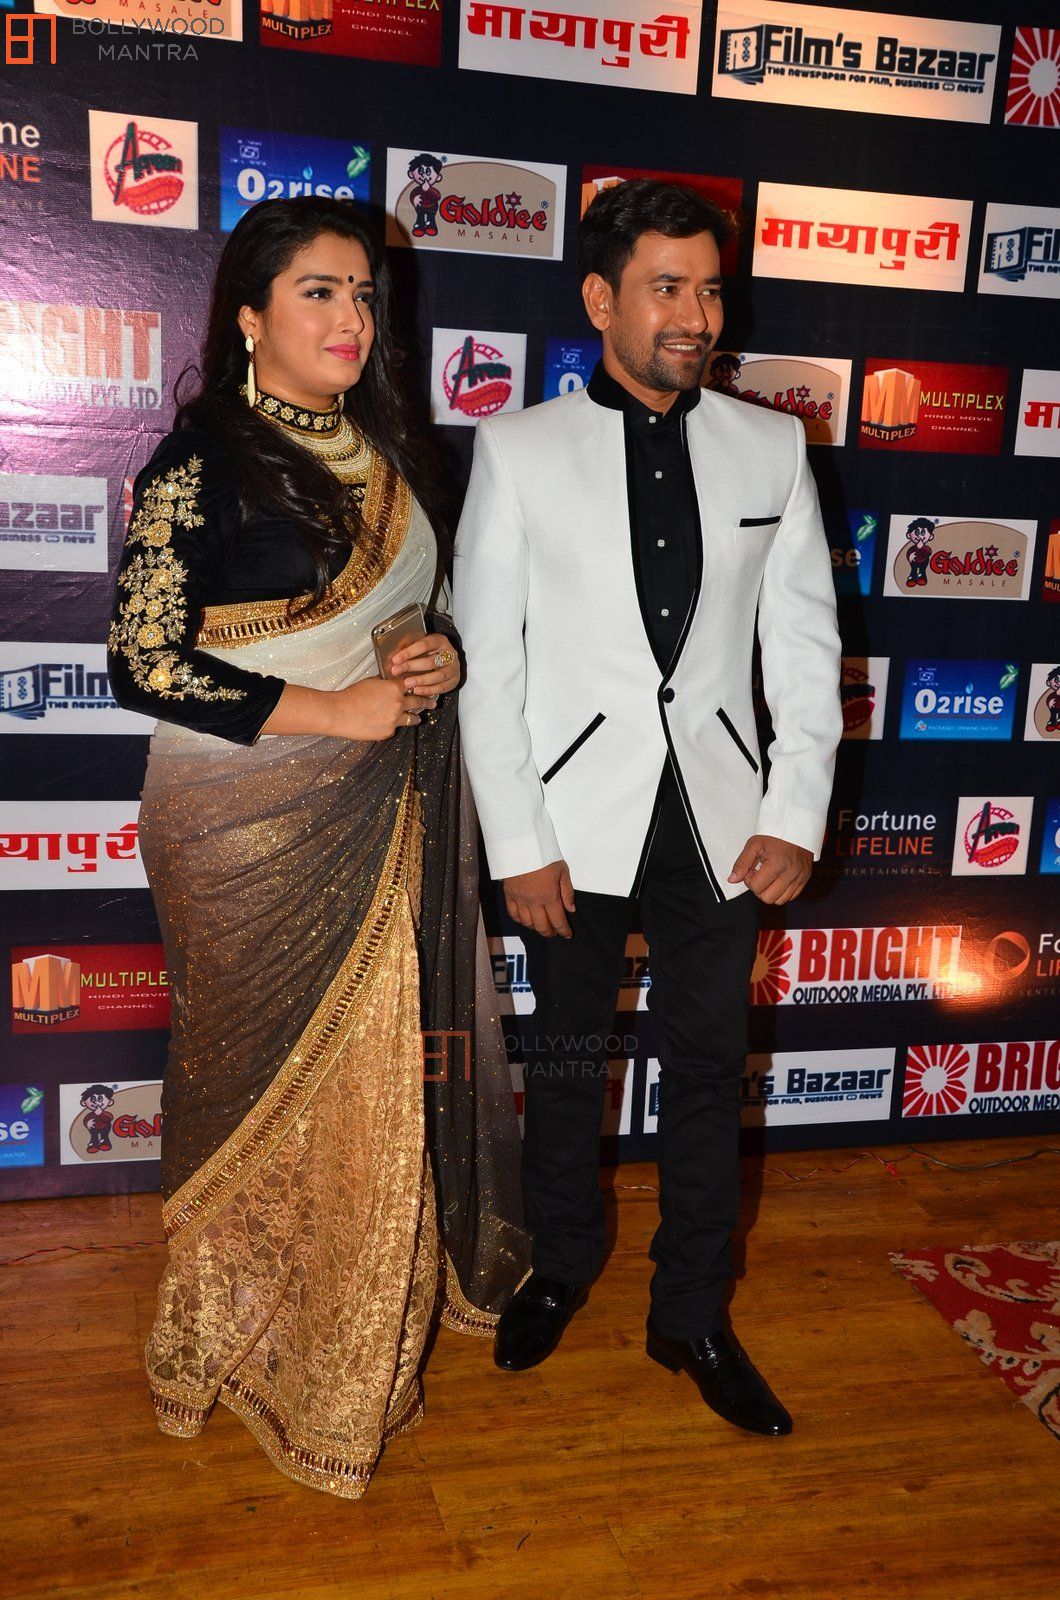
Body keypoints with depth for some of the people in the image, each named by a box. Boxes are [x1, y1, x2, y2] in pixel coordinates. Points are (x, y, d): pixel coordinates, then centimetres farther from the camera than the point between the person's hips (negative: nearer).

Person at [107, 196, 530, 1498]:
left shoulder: (385, 450, 10)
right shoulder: (202, 464, -11)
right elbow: (145, 664, -15)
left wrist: (444, 658, -2)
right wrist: (330, 711, -17)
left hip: (393, 808, 6)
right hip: (256, 824, -6)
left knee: (393, 1060, 12)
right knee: (277, 1082, 6)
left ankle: (384, 1307, 35)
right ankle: (264, 1345, 29)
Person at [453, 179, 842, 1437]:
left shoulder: (770, 448, 3)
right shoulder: (518, 450, -3)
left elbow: (805, 647, 3)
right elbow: (486, 660, -4)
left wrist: (795, 816, -5)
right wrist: (518, 843, -9)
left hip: (720, 815, 2)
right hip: (579, 813, -1)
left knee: (710, 1066, 11)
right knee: (568, 1058, 15)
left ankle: (692, 1317, 29)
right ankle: (562, 1266, 39)